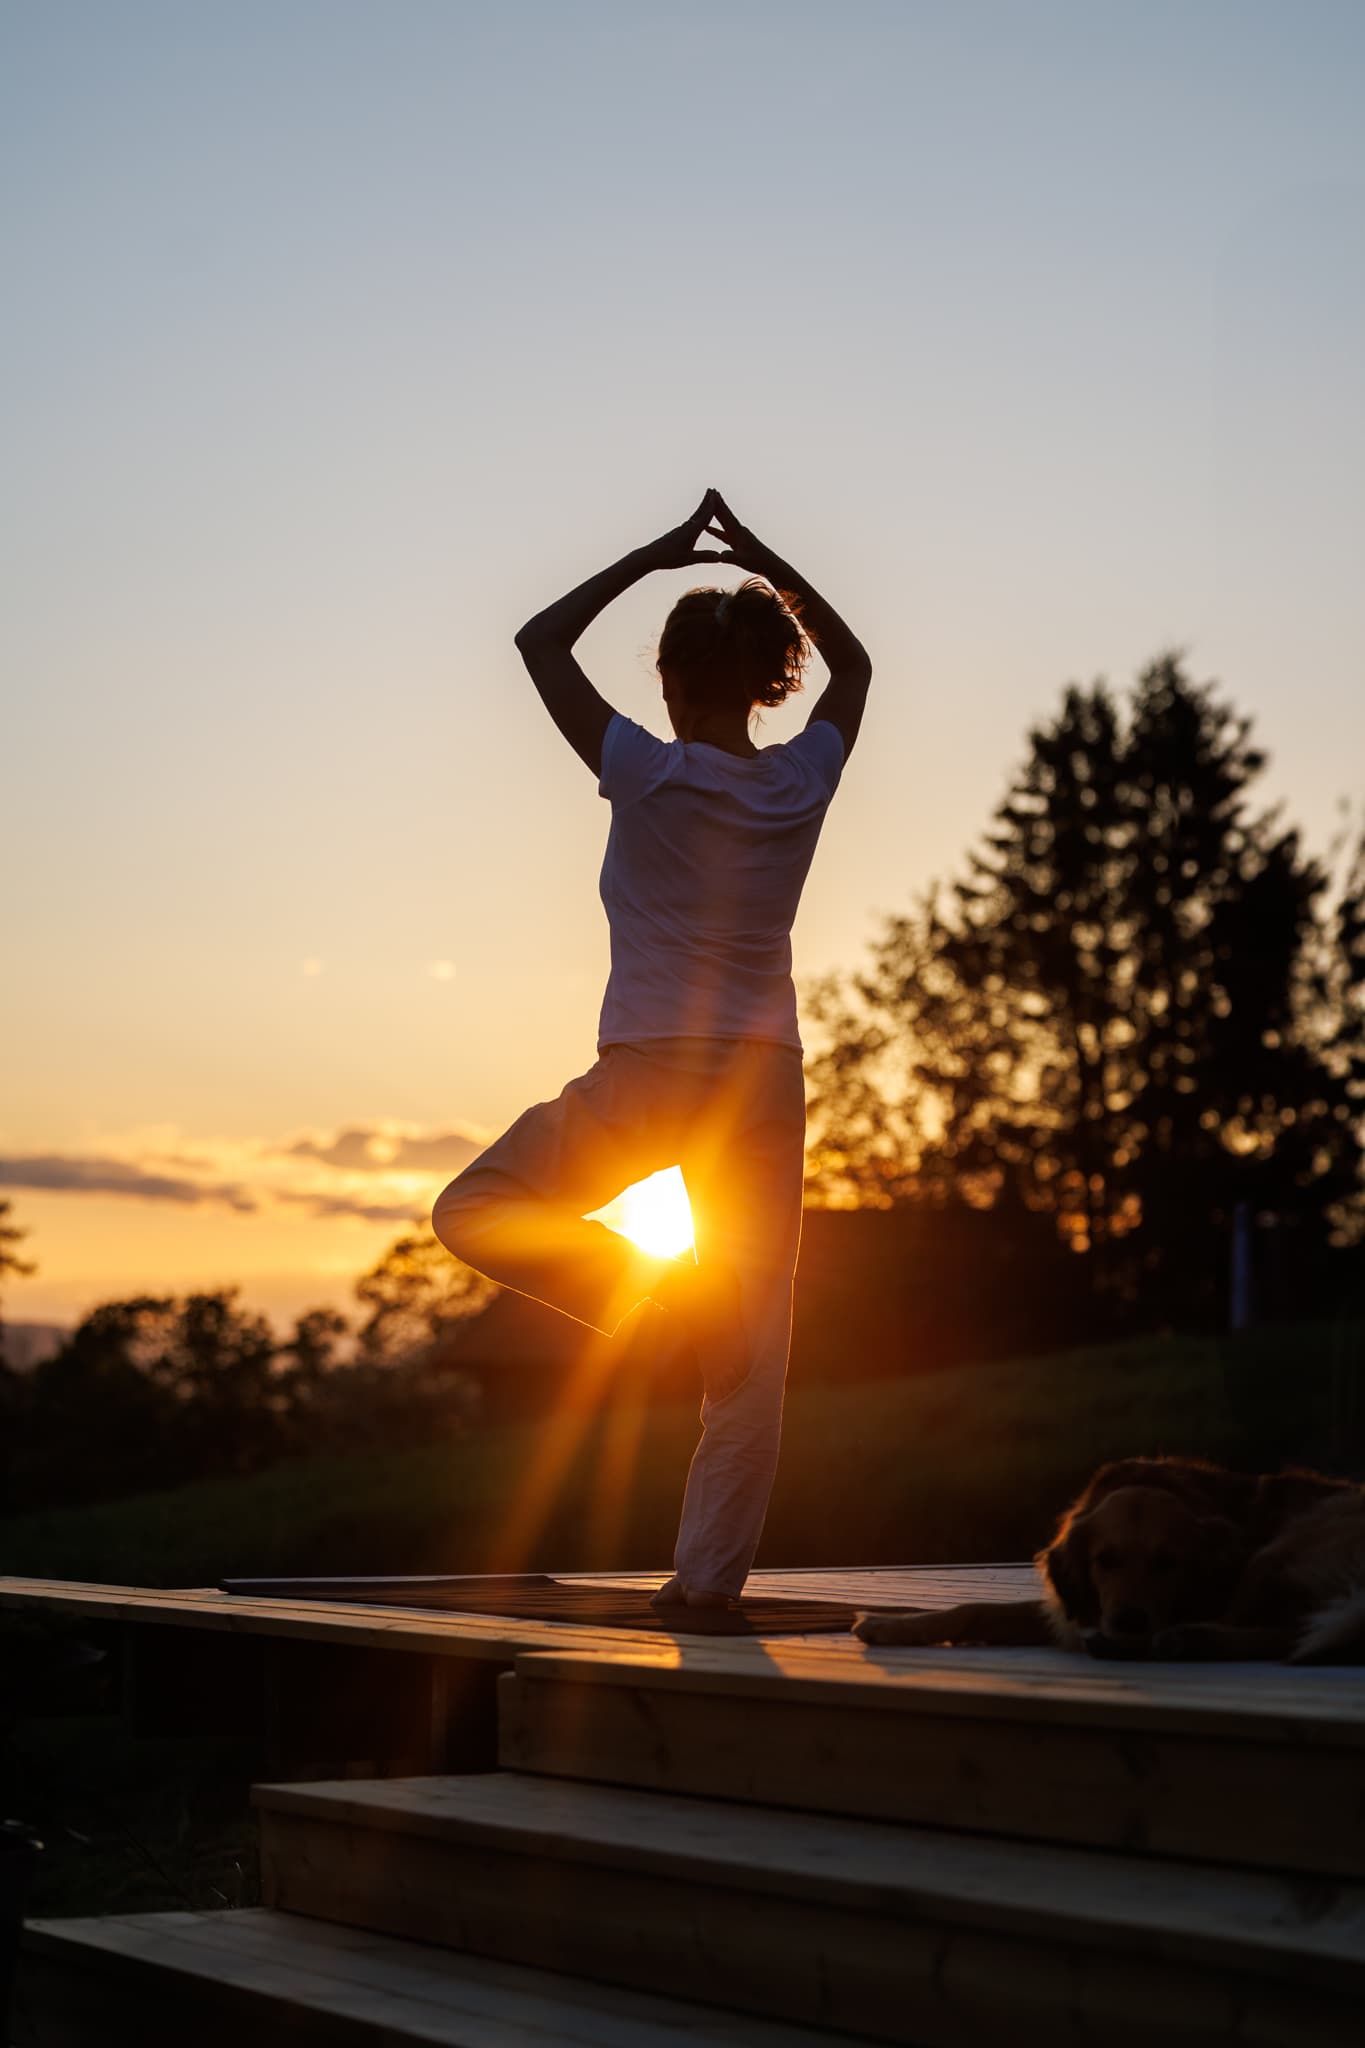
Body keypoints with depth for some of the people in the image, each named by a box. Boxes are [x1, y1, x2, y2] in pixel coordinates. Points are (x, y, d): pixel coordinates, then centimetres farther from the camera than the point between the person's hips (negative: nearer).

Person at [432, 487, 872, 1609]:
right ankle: (711, 1571, 5)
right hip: (766, 1079, 4)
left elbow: (540, 640, 2)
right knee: (755, 1340, 7)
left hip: (648, 1074, -4)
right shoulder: (802, 780, 3)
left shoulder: (649, 773, -7)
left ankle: (655, 1287, -6)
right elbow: (853, 661, 23)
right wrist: (765, 562, 16)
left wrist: (657, 556, 5)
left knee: (473, 1210, 13)